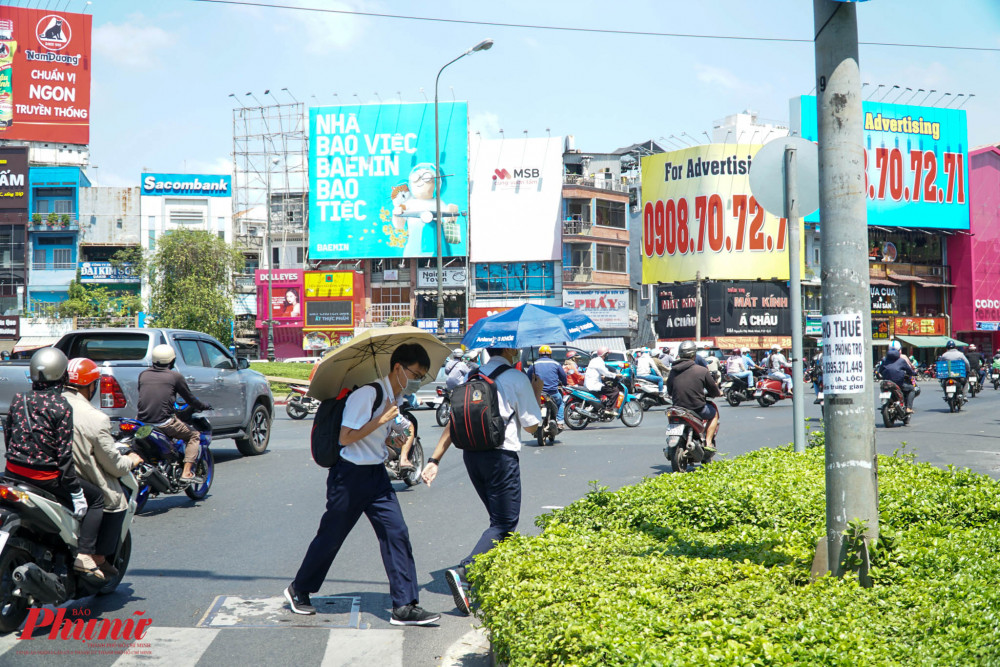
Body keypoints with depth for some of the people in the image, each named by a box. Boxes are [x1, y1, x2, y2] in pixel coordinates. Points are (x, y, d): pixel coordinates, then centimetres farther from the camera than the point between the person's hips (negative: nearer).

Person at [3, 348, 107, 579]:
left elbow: (7, 435, 13)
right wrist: (76, 492, -11)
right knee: (96, 498, 9)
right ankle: (84, 555, -5)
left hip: (13, 473, 7)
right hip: (45, 477, -7)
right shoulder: (61, 407, -14)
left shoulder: (18, 400, 4)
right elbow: (64, 453, -15)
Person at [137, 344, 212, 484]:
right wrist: (203, 406, 25)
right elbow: (189, 398, 7)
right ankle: (187, 472, -2)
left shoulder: (143, 375, 12)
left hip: (142, 421, 5)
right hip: (164, 422, -5)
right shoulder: (175, 376, -1)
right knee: (195, 436, 12)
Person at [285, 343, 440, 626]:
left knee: (396, 533, -3)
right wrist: (383, 419, -23)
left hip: (376, 475, 8)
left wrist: (392, 438, 3)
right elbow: (346, 436, -22)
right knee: (331, 536, 7)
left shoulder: (397, 396, 9)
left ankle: (405, 606, -2)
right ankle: (298, 591, 29)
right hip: (350, 474, -8)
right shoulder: (368, 392, -20)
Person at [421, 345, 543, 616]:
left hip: (471, 454, 7)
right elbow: (531, 426, 0)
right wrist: (537, 395, 14)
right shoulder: (517, 379, -5)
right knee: (504, 523, -4)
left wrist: (434, 459, 7)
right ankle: (463, 572, -22)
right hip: (501, 455, -7)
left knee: (499, 518, 20)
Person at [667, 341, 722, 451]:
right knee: (714, 413, 24)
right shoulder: (702, 370, -10)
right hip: (697, 408, -5)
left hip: (678, 408, 5)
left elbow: (669, 391, 11)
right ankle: (708, 442, 12)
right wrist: (719, 392, 22)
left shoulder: (673, 371, 1)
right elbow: (713, 390, -2)